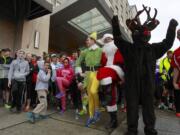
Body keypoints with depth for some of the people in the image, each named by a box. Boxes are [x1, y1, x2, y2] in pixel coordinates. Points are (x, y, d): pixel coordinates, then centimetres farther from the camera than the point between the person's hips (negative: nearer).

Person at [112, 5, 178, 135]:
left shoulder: (153, 48, 9)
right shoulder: (128, 48, 2)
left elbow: (167, 43, 13)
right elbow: (118, 40, -2)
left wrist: (172, 28, 8)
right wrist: (115, 25, -8)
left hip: (148, 83, 2)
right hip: (132, 83, -2)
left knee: (149, 107, 14)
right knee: (132, 106, 8)